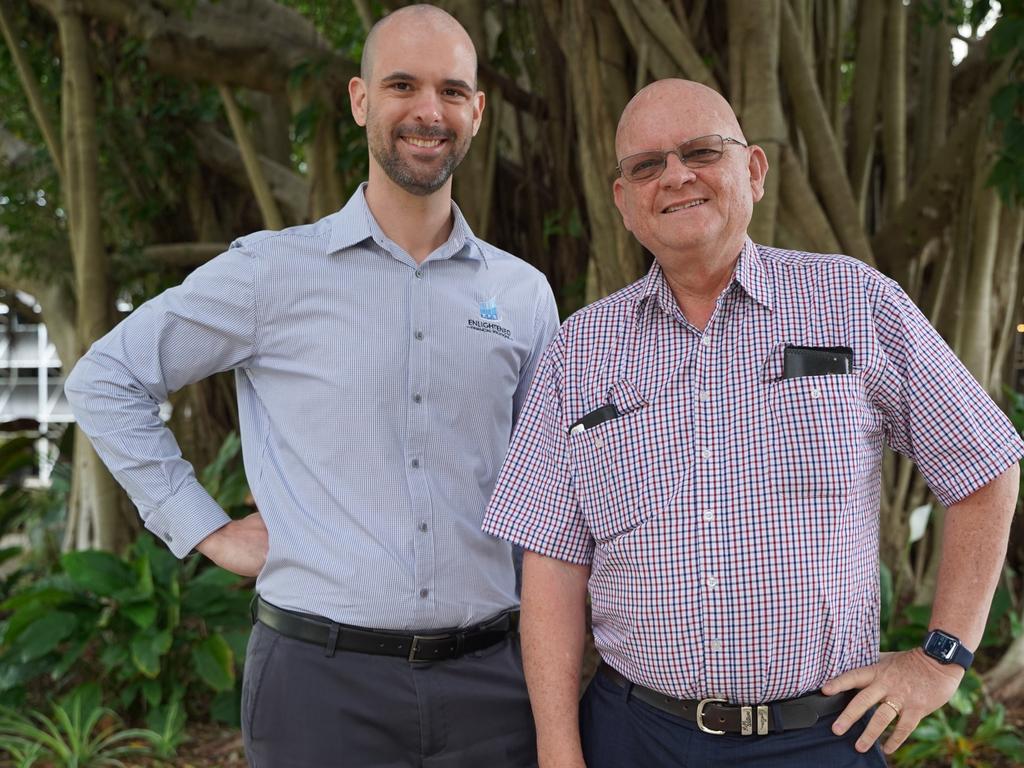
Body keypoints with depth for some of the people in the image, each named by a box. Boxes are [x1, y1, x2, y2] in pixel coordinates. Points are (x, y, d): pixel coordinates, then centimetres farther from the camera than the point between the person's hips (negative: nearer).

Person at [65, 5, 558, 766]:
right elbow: (105, 379, 3)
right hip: (324, 678, -2)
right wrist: (205, 529, -2)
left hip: (487, 677, 3)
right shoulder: (274, 271, -3)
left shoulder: (524, 293, 6)